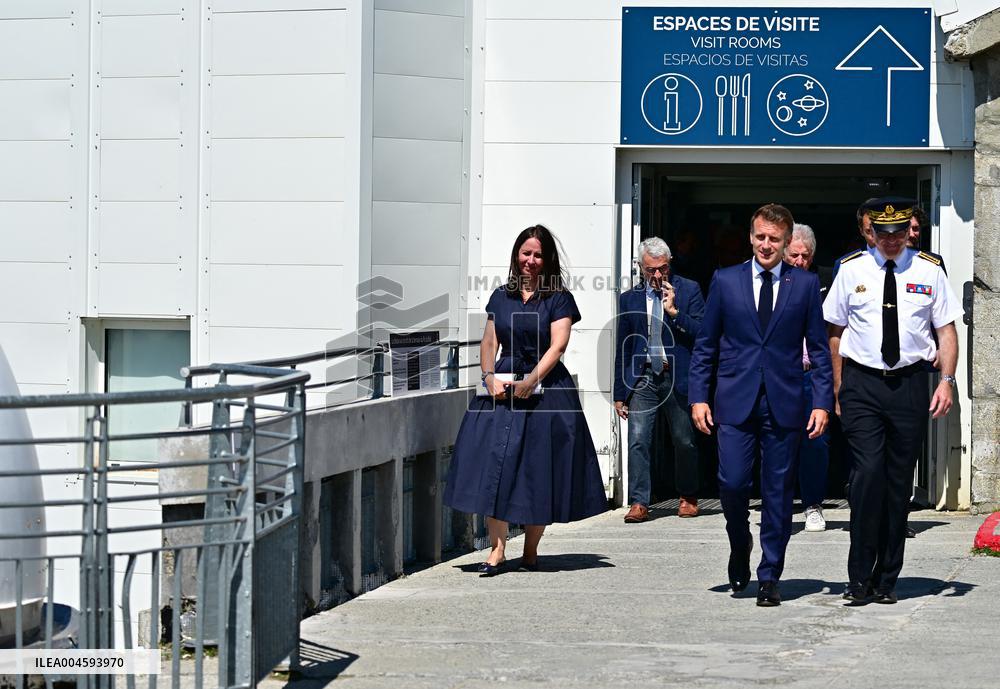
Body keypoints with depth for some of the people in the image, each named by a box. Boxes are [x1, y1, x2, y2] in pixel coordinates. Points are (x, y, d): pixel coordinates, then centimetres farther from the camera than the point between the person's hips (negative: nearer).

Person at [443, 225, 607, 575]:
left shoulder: (559, 299, 1)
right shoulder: (501, 296, 13)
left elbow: (557, 346, -9)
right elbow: (489, 342, 10)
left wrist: (531, 381, -19)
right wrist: (490, 377, -7)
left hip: (545, 388, -3)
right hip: (501, 389, 3)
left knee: (539, 471, 1)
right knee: (494, 465, -6)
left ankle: (530, 550, 12)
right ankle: (496, 550, -5)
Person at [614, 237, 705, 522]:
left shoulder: (689, 290, 3)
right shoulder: (629, 298, 10)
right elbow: (622, 349, 12)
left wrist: (674, 312, -15)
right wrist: (619, 393, 10)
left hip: (678, 378, -1)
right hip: (642, 377, 1)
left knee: (685, 442, 7)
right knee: (638, 440, -10)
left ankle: (688, 498, 25)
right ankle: (639, 502, -8)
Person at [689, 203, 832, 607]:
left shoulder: (805, 285, 6)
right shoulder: (725, 281, 7)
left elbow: (818, 348, 7)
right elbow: (705, 344, 9)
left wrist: (822, 402, -1)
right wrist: (698, 395, 1)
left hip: (783, 403, 0)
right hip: (735, 401, 0)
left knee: (778, 493, 2)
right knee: (732, 483, -9)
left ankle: (769, 577, 11)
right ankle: (740, 549, 21)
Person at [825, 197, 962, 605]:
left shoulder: (929, 271, 6)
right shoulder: (852, 270, 4)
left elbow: (947, 329, 7)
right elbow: (835, 332, 9)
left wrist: (947, 380, -6)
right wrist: (838, 389, 5)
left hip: (910, 384, 2)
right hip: (862, 384, -1)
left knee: (899, 482, 4)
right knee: (869, 472, -15)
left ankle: (886, 579, 13)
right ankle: (859, 578, -9)